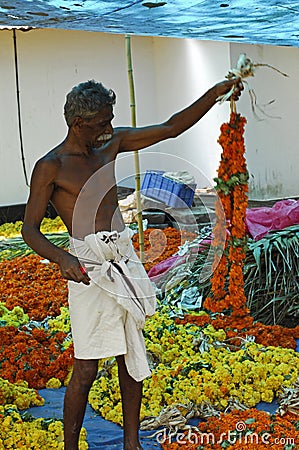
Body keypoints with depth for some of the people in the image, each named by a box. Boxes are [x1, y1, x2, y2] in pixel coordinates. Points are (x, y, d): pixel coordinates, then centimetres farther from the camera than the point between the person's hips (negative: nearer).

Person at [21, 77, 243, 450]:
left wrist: (216, 93, 2)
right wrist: (62, 259, -28)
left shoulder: (111, 144, 7)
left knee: (131, 357, 13)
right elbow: (29, 229, -10)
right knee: (85, 372, -3)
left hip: (124, 261, 6)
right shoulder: (50, 167, -9)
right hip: (87, 268, -6)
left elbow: (171, 128, 9)